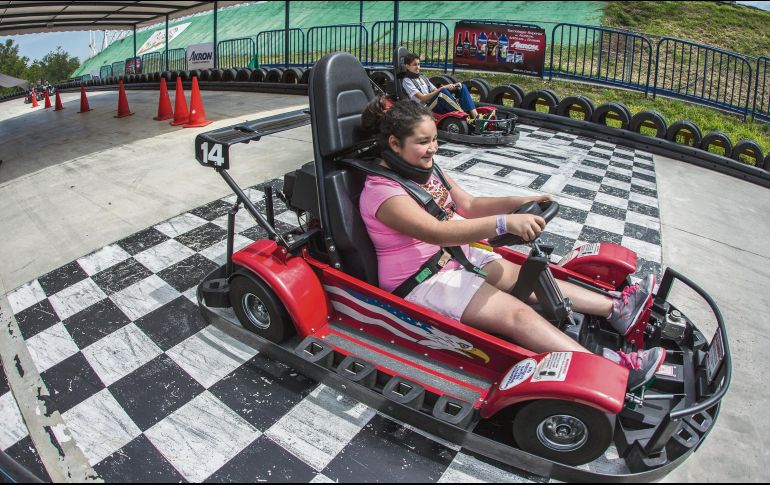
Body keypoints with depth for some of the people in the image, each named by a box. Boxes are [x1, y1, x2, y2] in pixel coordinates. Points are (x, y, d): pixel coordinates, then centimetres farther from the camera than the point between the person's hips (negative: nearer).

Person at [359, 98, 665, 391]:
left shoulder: (424, 168, 7)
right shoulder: (381, 190, -21)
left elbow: (468, 205, 10)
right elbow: (436, 232, -35)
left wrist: (520, 203, -4)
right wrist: (505, 223, -42)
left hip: (457, 255, 9)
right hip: (422, 281, -9)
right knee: (517, 314, -19)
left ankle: (616, 308, 7)